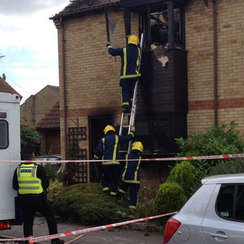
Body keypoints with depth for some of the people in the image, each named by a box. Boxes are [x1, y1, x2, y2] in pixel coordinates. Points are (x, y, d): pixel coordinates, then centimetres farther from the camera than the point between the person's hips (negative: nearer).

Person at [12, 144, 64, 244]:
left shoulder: (18, 169, -3)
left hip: (24, 199, 3)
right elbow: (46, 183, -5)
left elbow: (15, 186, 4)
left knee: (27, 221, 9)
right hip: (39, 198, -3)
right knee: (50, 217, 13)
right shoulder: (39, 168, -13)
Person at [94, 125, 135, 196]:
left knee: (105, 177, 17)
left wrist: (96, 157, 16)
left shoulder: (103, 140, 7)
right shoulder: (117, 138, 3)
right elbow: (128, 138, 8)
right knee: (115, 178, 6)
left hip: (105, 162, 2)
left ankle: (106, 189, 3)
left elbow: (98, 150, 1)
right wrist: (132, 132, 25)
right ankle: (113, 192, 3)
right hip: (115, 162, -2)